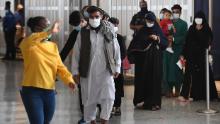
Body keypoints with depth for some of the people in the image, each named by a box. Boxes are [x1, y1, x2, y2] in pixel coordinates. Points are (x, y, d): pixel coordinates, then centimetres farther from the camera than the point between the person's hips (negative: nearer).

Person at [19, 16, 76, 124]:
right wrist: (50, 32, -41)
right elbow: (29, 40, -32)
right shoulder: (28, 44, -7)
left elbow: (60, 66, 6)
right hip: (31, 91, -6)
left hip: (49, 91, 6)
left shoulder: (53, 46, 9)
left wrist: (69, 80, -11)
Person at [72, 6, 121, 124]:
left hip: (106, 70, 0)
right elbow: (76, 53, 2)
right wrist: (76, 71, 0)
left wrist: (117, 68, 2)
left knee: (108, 96, -11)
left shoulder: (108, 31, 1)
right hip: (88, 71, 0)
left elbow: (116, 50, 4)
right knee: (89, 98, 9)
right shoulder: (83, 33, -1)